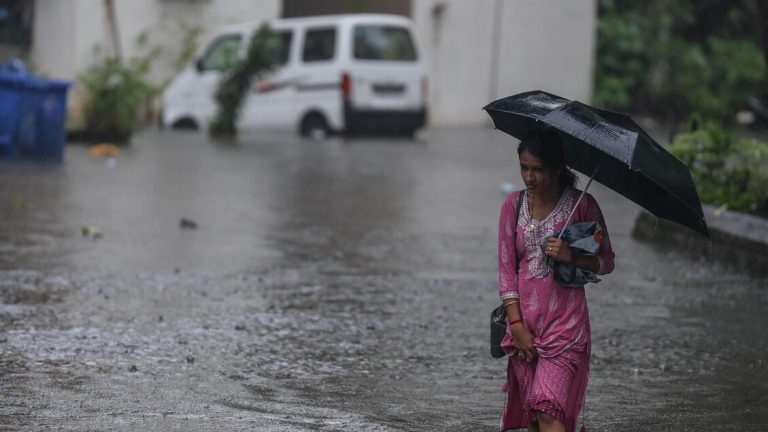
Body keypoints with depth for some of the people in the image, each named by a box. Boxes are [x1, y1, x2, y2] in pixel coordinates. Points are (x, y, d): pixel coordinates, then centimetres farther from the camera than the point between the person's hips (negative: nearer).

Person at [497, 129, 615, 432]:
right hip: (523, 320, 4)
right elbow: (506, 268, 3)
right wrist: (517, 324, -5)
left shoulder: (581, 205, -4)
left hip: (565, 322, -4)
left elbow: (606, 262, 2)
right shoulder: (513, 205, 4)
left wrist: (570, 257, -17)